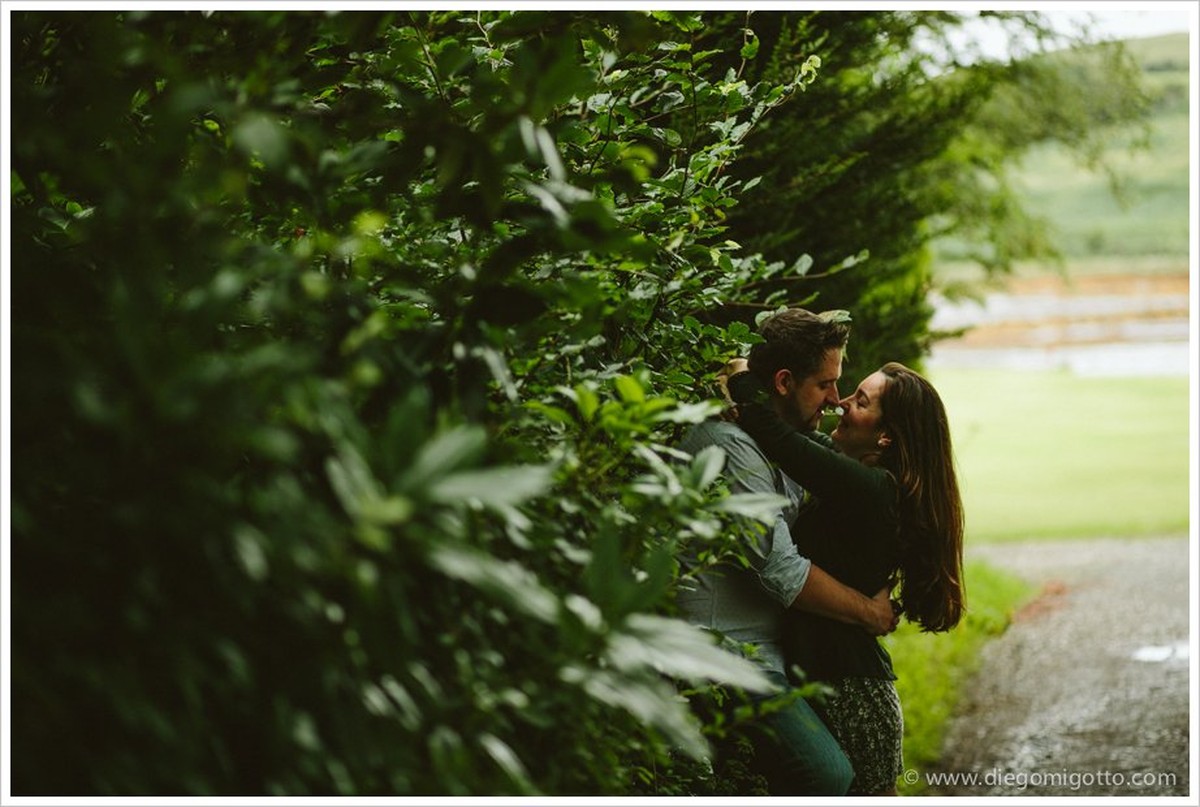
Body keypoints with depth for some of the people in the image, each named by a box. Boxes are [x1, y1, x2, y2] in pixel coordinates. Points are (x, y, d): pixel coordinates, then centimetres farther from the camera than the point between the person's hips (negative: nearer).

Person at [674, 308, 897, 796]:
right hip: (730, 649, -11)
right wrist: (869, 611, -7)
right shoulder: (731, 443, -18)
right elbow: (782, 572, -20)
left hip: (767, 641, 11)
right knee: (827, 773, -21)